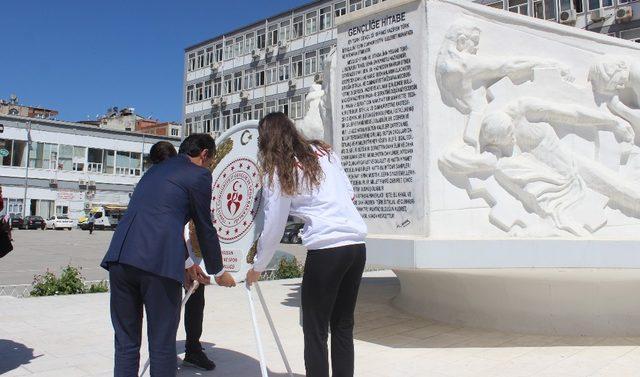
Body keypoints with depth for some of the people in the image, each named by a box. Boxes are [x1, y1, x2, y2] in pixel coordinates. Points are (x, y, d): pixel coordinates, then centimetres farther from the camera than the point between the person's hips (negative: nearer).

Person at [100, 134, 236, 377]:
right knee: (162, 345, 6)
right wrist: (218, 272, 23)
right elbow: (205, 228, 10)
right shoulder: (199, 174, 6)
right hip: (157, 263, -6)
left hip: (120, 256, 7)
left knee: (126, 341, 14)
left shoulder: (156, 170, 28)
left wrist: (186, 262, 38)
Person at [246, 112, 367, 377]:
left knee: (315, 331, 6)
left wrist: (257, 268, 14)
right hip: (357, 244, 6)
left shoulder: (278, 172, -1)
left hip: (325, 249, -6)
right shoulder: (324, 151, 14)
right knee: (343, 326, 15)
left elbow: (273, 229, 2)